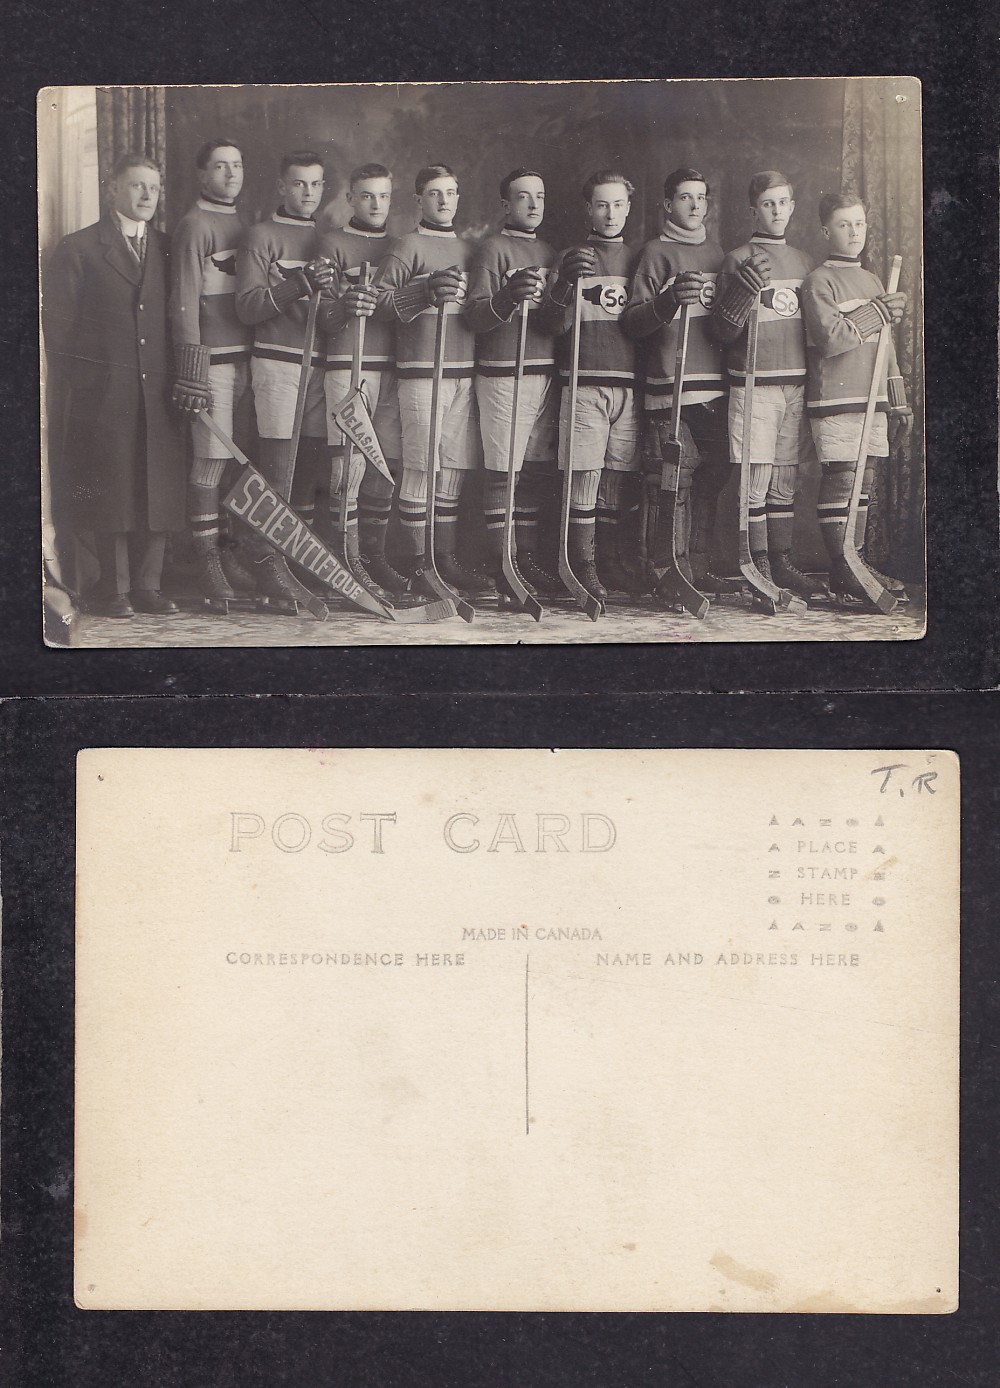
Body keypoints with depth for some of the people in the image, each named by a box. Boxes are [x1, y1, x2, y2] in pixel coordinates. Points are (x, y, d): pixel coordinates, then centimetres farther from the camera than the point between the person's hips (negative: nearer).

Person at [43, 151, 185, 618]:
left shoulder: (167, 250, 15)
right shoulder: (78, 248, 3)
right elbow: (56, 321, 1)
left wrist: (174, 379, 4)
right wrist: (76, 382, -3)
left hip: (157, 393, 4)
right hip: (103, 395, -3)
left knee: (159, 490, 1)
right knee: (110, 491, -2)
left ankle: (147, 587, 9)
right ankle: (112, 590, 5)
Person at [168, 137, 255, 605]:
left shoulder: (241, 225, 18)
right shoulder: (194, 225, -6)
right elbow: (184, 303, -12)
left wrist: (256, 357, 18)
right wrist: (192, 371, -17)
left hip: (245, 355, 7)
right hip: (213, 359, -7)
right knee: (210, 461, -7)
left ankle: (229, 552, 15)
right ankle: (207, 560, -2)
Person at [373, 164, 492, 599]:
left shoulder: (468, 249, 20)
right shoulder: (409, 246, 0)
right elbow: (378, 301, -9)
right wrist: (426, 293, -20)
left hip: (464, 370, 6)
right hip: (422, 369, -6)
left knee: (454, 469, 7)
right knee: (420, 467, -8)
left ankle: (447, 559, 13)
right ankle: (415, 563, -3)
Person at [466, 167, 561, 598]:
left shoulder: (548, 251, 20)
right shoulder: (493, 248, -1)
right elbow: (475, 316, -12)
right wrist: (508, 299, -28)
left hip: (545, 372, 7)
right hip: (503, 371, -7)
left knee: (537, 471, 7)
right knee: (502, 472, -7)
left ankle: (528, 558, 14)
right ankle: (500, 564, -3)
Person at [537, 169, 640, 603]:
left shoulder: (637, 261, 19)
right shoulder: (571, 258, 8)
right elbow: (551, 325, -3)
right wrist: (566, 283, -18)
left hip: (630, 382, 3)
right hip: (585, 381, -3)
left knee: (619, 476, 1)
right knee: (585, 474, -9)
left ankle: (610, 561, 9)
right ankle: (582, 565, -5)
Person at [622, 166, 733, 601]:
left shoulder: (716, 251, 21)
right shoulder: (656, 252, 1)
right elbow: (631, 322, -8)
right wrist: (669, 302, -22)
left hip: (715, 385, 6)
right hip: (670, 386, -6)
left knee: (712, 477, 7)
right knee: (674, 482, -9)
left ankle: (700, 567, 15)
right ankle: (673, 571, -5)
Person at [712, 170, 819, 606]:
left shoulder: (803, 261, 16)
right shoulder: (738, 259, -1)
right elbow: (723, 331, -7)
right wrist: (747, 289, -21)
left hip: (796, 384, 5)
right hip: (754, 383, -5)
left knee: (785, 480, 9)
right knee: (756, 479, -6)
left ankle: (782, 564, 16)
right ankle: (760, 572, -2)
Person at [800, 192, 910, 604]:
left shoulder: (873, 281, 20)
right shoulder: (819, 281, -4)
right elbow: (830, 338, -18)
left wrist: (898, 403, 21)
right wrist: (878, 313, -11)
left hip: (872, 400, 7)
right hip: (834, 400, -7)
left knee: (864, 479, 9)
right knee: (839, 481, -8)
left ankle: (856, 562, 16)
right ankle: (842, 574, -7)